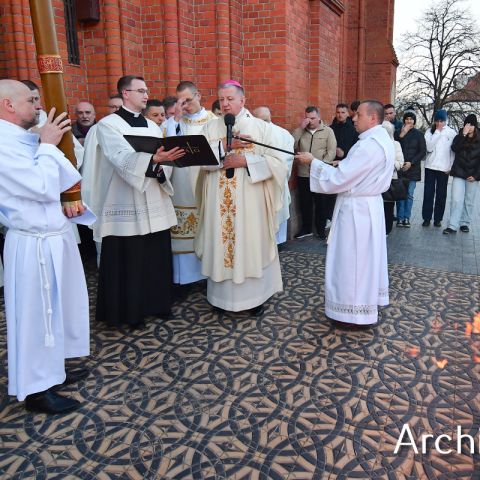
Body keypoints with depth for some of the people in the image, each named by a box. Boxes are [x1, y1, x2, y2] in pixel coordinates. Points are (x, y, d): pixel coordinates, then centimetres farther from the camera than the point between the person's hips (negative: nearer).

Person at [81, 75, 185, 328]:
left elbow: (163, 160, 10)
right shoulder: (108, 125, -5)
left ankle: (157, 303, 27)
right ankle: (129, 311, 16)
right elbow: (123, 159, -21)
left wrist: (161, 170, -13)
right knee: (127, 261, 1)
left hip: (155, 205, 6)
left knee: (158, 257, 10)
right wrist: (153, 159, -38)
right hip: (126, 206, -6)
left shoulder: (152, 126, 15)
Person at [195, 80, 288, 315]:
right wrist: (227, 146, -15)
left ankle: (255, 295, 16)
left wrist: (245, 161, -15)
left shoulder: (261, 127, 2)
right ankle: (223, 294, 19)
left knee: (251, 244, 2)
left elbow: (276, 162, -5)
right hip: (219, 202, 2)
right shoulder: (210, 127, 9)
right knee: (221, 244, 5)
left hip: (250, 201, -2)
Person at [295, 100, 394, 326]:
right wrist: (345, 164, 8)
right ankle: (370, 299, 32)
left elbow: (339, 179, -21)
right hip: (369, 205, 10)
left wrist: (313, 162, -12)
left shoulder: (369, 145, -23)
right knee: (366, 258, 19)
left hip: (356, 210, -10)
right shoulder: (382, 139, 10)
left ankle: (357, 311, 12)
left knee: (352, 261, 1)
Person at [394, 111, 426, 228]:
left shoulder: (418, 134, 8)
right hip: (399, 168, 0)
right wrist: (401, 135, -11)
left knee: (409, 195, -2)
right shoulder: (398, 133, 8)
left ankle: (406, 218, 3)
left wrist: (411, 162, -5)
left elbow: (423, 151, 5)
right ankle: (400, 218, 0)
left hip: (413, 169, 0)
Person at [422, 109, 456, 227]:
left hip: (444, 168, 0)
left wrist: (451, 167, -2)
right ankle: (426, 218, 7)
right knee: (428, 193, 1)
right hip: (430, 166, 0)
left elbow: (453, 151, 3)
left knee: (441, 194, 5)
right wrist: (438, 131, -11)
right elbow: (429, 147, -12)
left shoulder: (451, 132, 2)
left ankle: (438, 219, 12)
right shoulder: (429, 131, 1)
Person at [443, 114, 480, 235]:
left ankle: (465, 223, 16)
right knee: (456, 200, -8)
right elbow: (454, 148, -13)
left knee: (469, 201, 6)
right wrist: (463, 134, -17)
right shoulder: (459, 137, 8)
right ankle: (452, 226, -10)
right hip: (459, 174, 0)